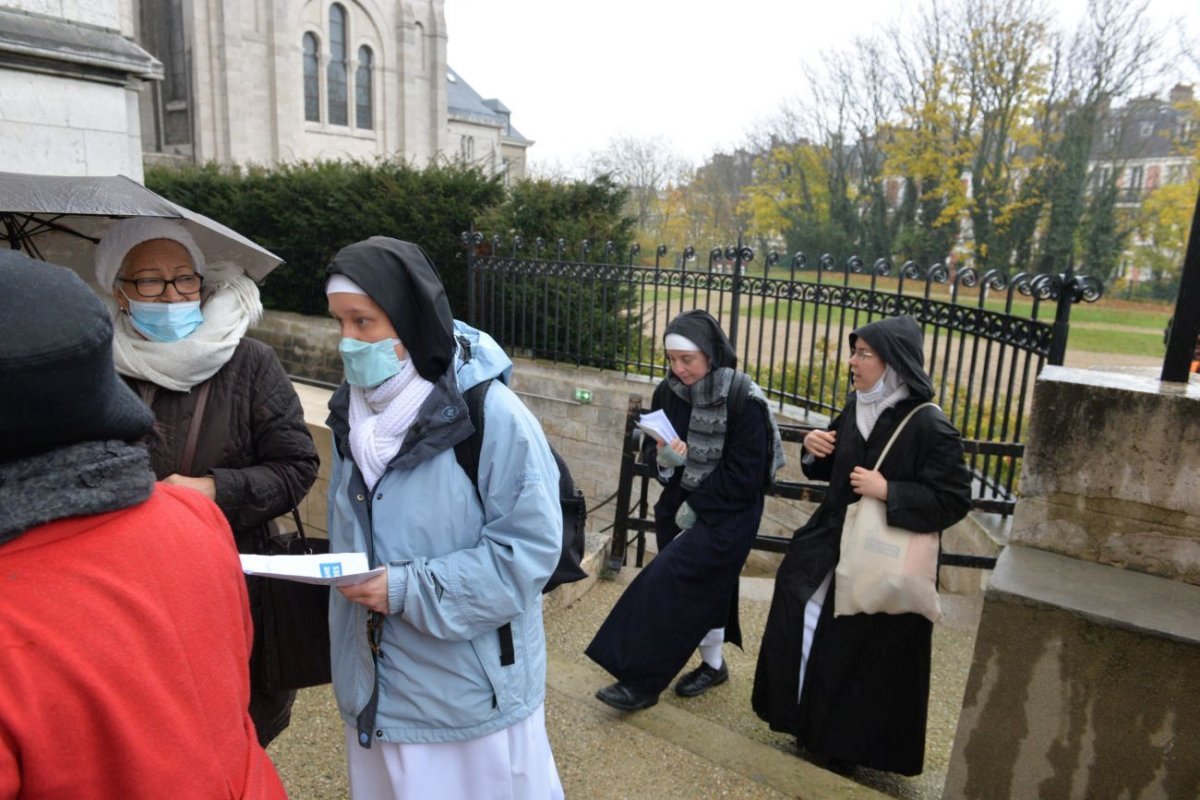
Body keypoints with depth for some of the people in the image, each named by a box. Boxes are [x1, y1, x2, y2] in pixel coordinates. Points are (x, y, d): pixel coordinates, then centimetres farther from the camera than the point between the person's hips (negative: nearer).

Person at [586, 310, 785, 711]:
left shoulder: (744, 402, -19)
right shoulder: (668, 392, -3)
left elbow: (742, 475, -18)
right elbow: (653, 446, 7)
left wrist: (695, 507, -15)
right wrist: (664, 458, -16)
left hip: (726, 515, -6)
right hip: (679, 505, 6)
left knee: (666, 583, -10)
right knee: (699, 588, 14)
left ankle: (643, 680, 3)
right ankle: (713, 665, 36)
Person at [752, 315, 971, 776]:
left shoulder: (929, 426, -19)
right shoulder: (856, 406, 2)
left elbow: (955, 500, -17)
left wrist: (888, 491, -25)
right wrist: (814, 451, -7)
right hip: (834, 541, 7)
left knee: (863, 655, 5)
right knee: (802, 625, 13)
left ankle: (846, 745, 29)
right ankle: (811, 724, 36)